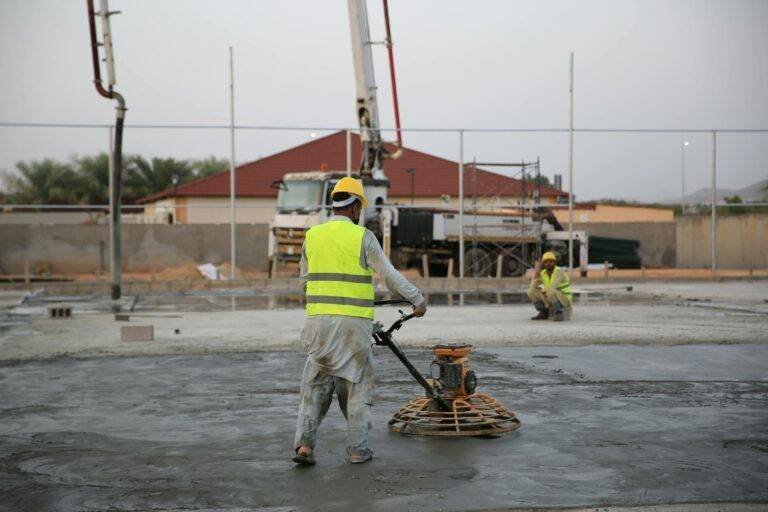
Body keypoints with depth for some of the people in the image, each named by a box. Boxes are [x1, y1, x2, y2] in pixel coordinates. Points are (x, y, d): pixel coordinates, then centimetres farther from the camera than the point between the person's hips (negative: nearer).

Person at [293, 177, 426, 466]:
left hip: (318, 320, 3)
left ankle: (304, 444, -2)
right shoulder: (362, 237, -5)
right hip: (353, 323, -3)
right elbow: (390, 275, -3)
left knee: (315, 383, 9)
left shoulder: (312, 236, 8)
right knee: (357, 385, 8)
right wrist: (417, 300, 8)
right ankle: (357, 450, 10)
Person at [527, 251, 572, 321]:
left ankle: (559, 313, -16)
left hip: (564, 301, -6)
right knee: (531, 291, -9)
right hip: (551, 302, 6)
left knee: (551, 292, -37)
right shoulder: (543, 273, 1)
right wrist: (537, 270, -16)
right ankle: (544, 313, 2)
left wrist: (542, 290, -13)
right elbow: (533, 286, -12)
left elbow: (552, 288, -33)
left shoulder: (559, 271, -20)